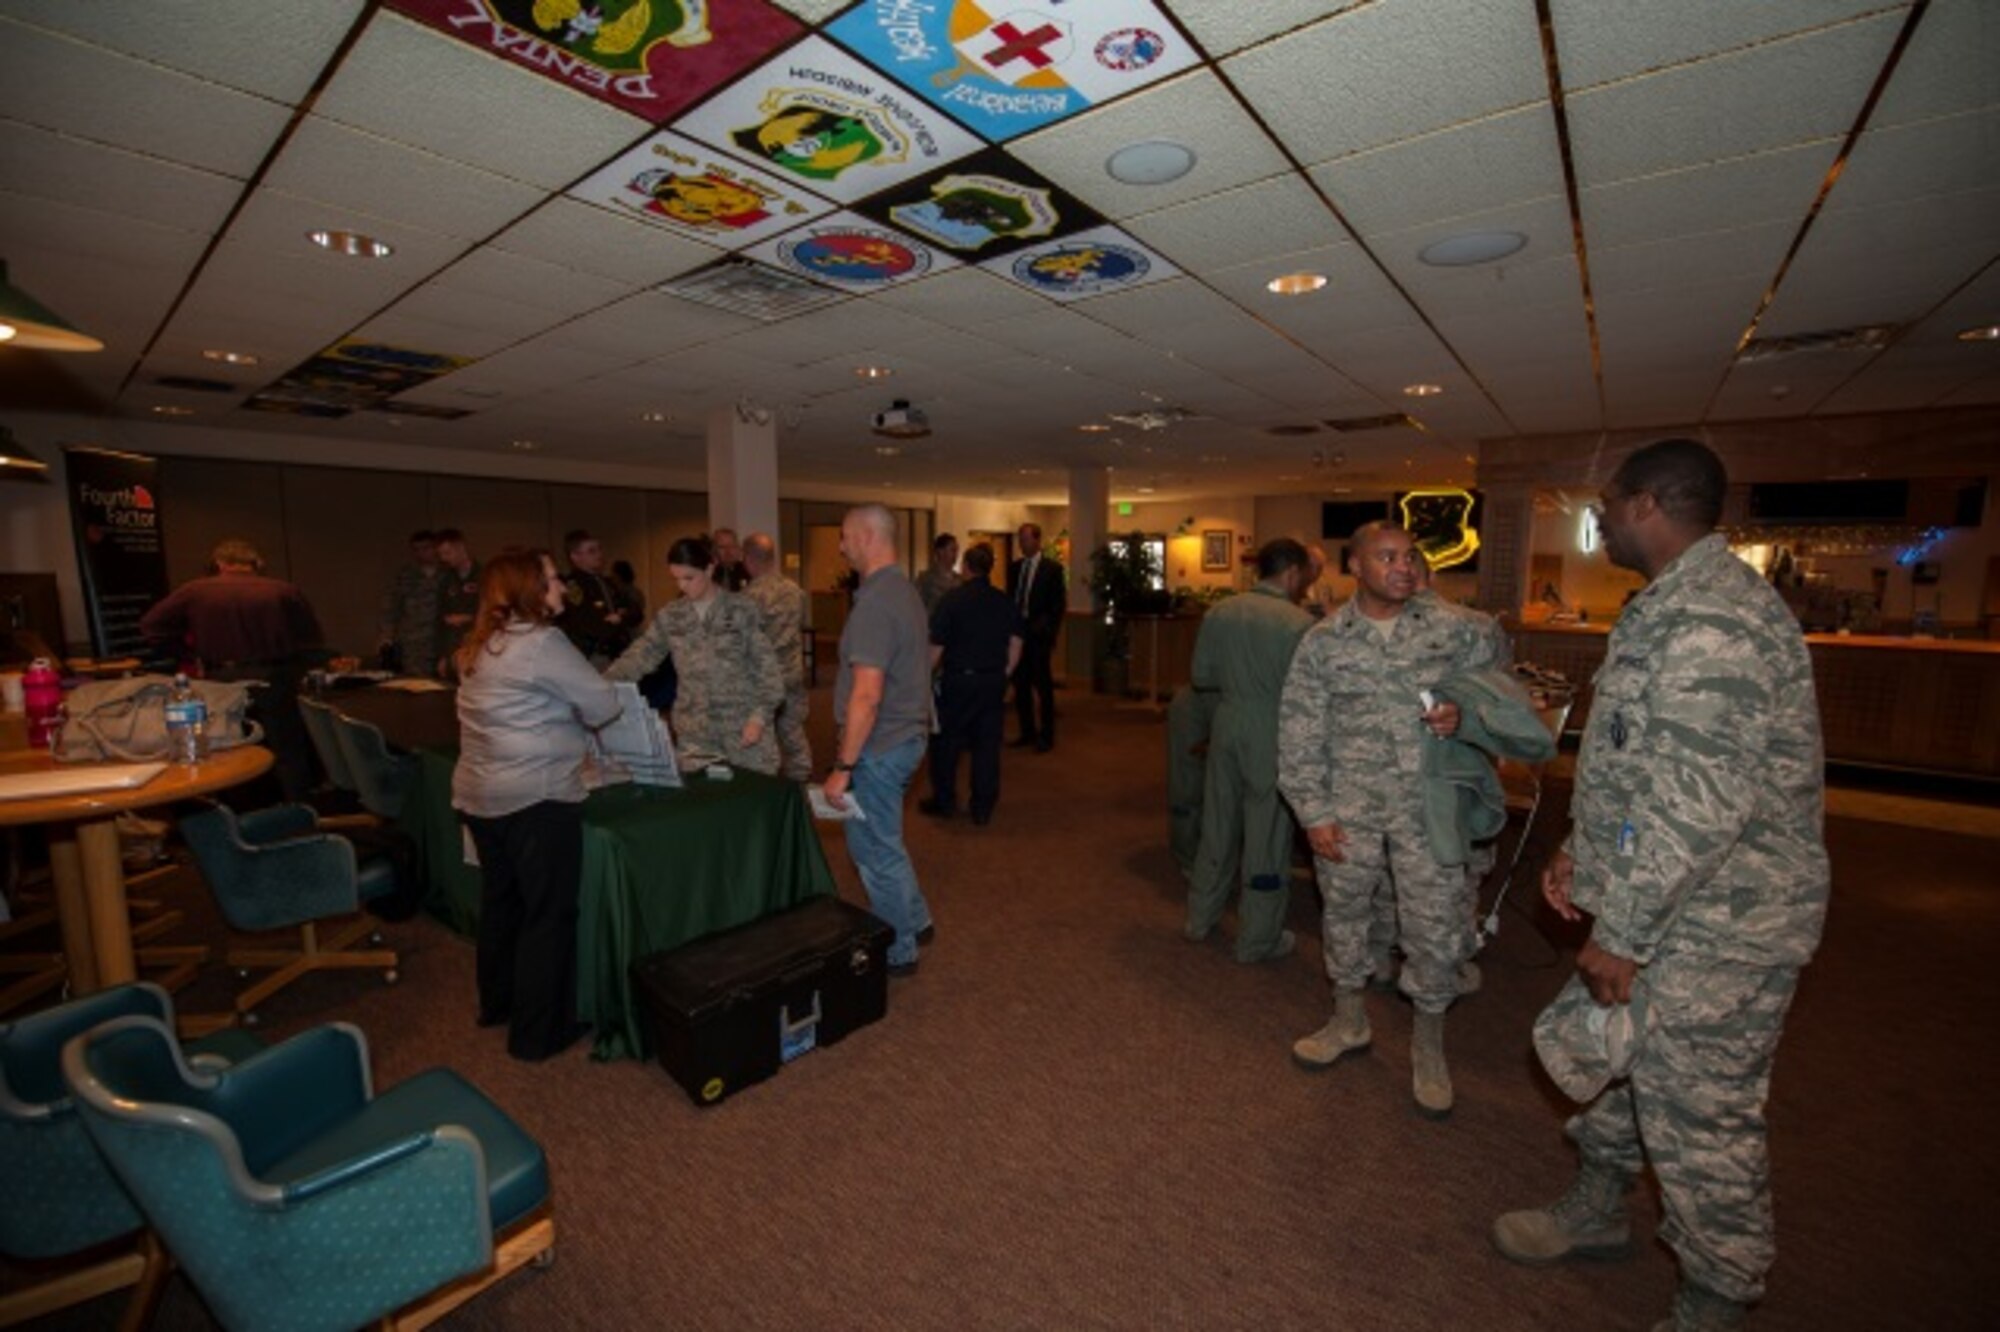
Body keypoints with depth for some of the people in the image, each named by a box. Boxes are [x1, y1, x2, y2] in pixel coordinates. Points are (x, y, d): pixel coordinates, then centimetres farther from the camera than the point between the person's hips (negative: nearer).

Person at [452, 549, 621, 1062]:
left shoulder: (480, 646, 12)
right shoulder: (540, 641, -17)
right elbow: (603, 705, -14)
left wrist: (565, 722, 11)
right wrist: (579, 717, 6)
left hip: (479, 794, 9)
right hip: (535, 797, -9)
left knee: (500, 900, 22)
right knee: (548, 914, 2)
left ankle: (497, 1003, 39)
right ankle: (538, 1032, 13)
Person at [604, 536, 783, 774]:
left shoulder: (741, 609, -4)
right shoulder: (669, 616, 7)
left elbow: (766, 665, -5)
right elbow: (639, 656, 3)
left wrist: (760, 715, -13)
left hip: (742, 727, -3)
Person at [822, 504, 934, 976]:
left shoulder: (875, 602, -22)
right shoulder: (904, 590, 10)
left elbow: (867, 695, -27)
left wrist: (843, 766, -20)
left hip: (879, 746, -10)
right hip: (905, 735, 10)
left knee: (876, 850, 7)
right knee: (878, 841, 24)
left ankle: (897, 952, 24)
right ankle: (914, 922, 38)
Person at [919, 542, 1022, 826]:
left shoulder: (952, 599, -9)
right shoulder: (1004, 602, 4)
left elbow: (936, 646, -11)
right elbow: (1016, 644, 3)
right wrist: (1003, 675, 13)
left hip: (957, 679, -4)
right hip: (994, 682, 4)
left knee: (946, 743, 12)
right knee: (987, 745, 9)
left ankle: (944, 801, 21)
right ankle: (983, 809, 16)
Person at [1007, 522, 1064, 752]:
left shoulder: (1052, 568, -3)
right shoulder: (1014, 567, 12)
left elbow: (1058, 605, -4)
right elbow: (1010, 599, 15)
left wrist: (1050, 635, -10)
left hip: (1038, 636, -5)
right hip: (1017, 632, 5)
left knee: (1043, 686, 1)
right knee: (1020, 685, 9)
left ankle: (1046, 736, 10)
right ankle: (1027, 732, 21)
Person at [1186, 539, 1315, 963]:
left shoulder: (1219, 613, 0)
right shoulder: (1299, 623, -15)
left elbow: (1200, 676, 5)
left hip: (1227, 728, 5)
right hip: (1272, 738, -5)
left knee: (1218, 828, 19)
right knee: (1267, 838, 9)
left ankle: (1200, 919, 34)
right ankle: (1257, 940, 23)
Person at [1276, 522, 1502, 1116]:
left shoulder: (1452, 630, 1)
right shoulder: (1322, 641, -2)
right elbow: (1298, 733, -1)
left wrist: (1463, 715, -12)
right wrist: (1313, 812, -6)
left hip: (1428, 804, 0)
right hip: (1348, 804, 0)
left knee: (1436, 926, 4)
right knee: (1343, 911, 14)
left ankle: (1428, 1043, 30)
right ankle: (1349, 1021, 38)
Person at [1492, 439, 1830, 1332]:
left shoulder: (1710, 621, -24)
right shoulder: (1673, 608, 10)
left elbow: (1698, 806, -28)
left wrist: (1621, 933, -21)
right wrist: (1581, 854, 13)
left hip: (1715, 927, -10)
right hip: (1664, 908, 10)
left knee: (1699, 1121, 7)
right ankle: (1596, 1211, 44)